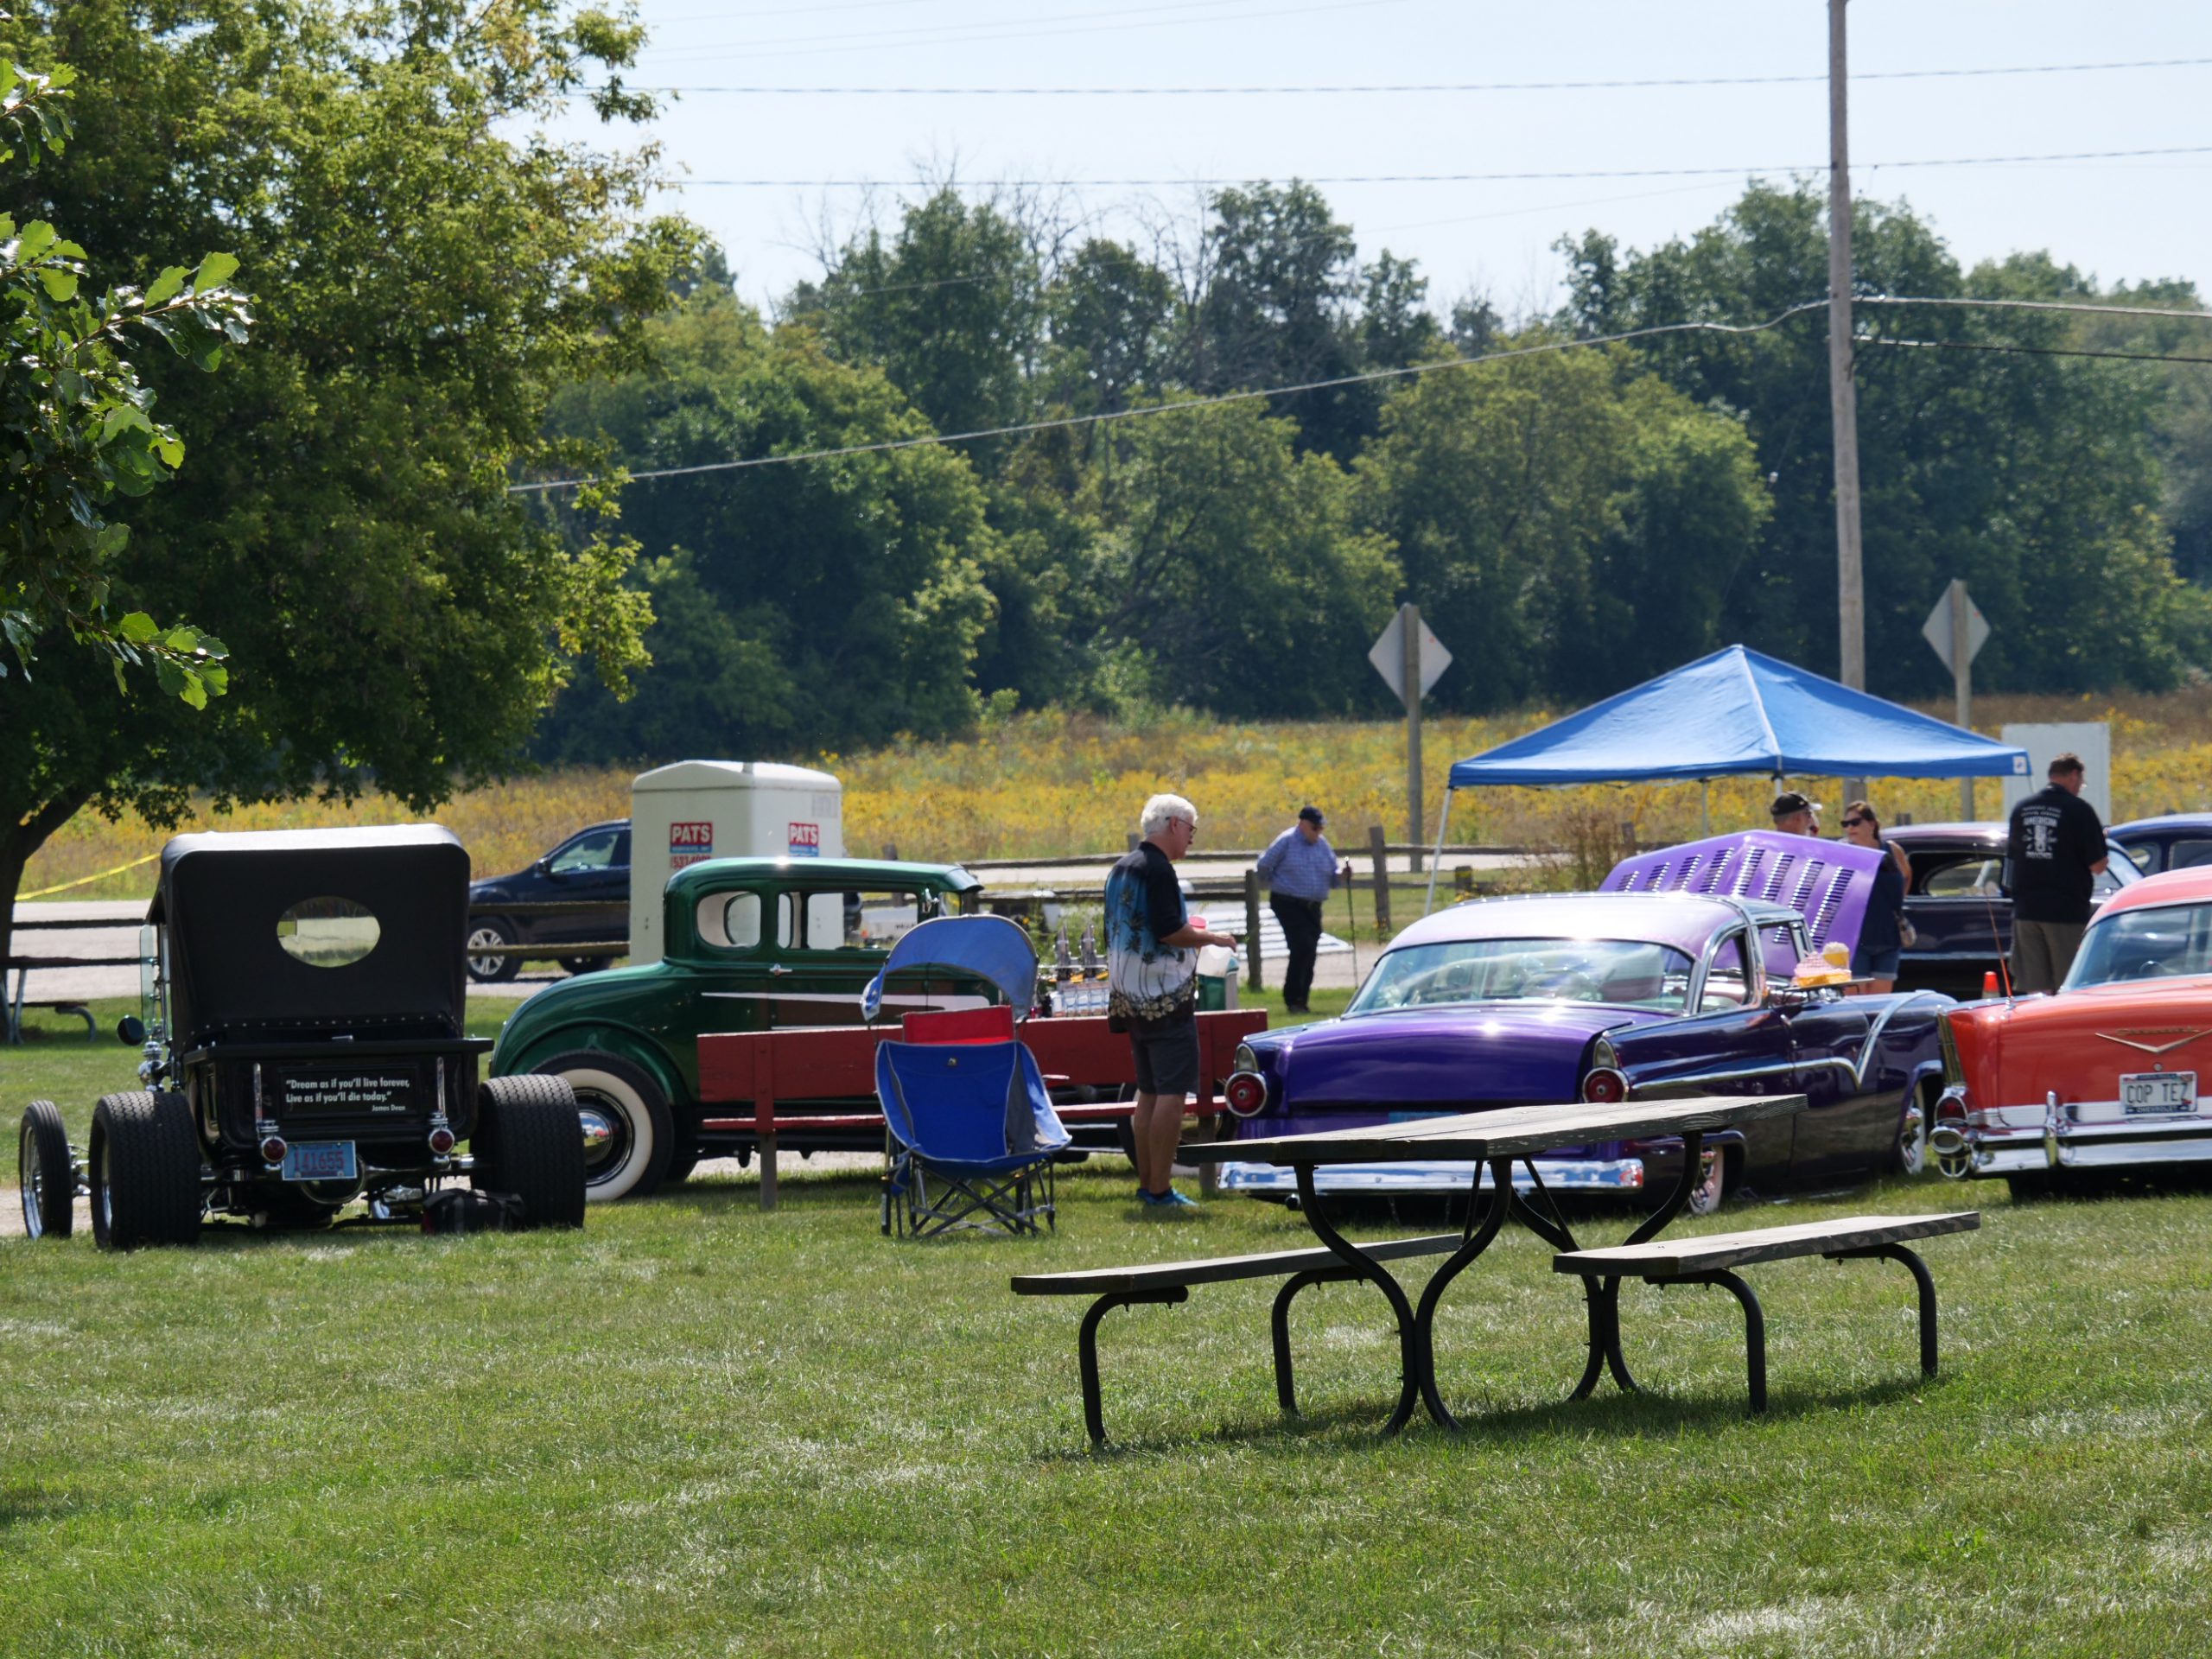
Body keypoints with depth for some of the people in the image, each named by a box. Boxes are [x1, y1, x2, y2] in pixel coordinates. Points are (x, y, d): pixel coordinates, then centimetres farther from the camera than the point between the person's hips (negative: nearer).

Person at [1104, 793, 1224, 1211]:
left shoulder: (1122, 870, 15)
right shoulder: (1157, 870, -14)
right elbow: (1169, 931, -23)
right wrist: (1210, 938, -7)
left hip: (1130, 998, 10)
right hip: (1165, 996, -10)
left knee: (1149, 1090, 15)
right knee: (1172, 1092, -8)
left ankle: (1146, 1183, 17)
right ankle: (1160, 1190, -11)